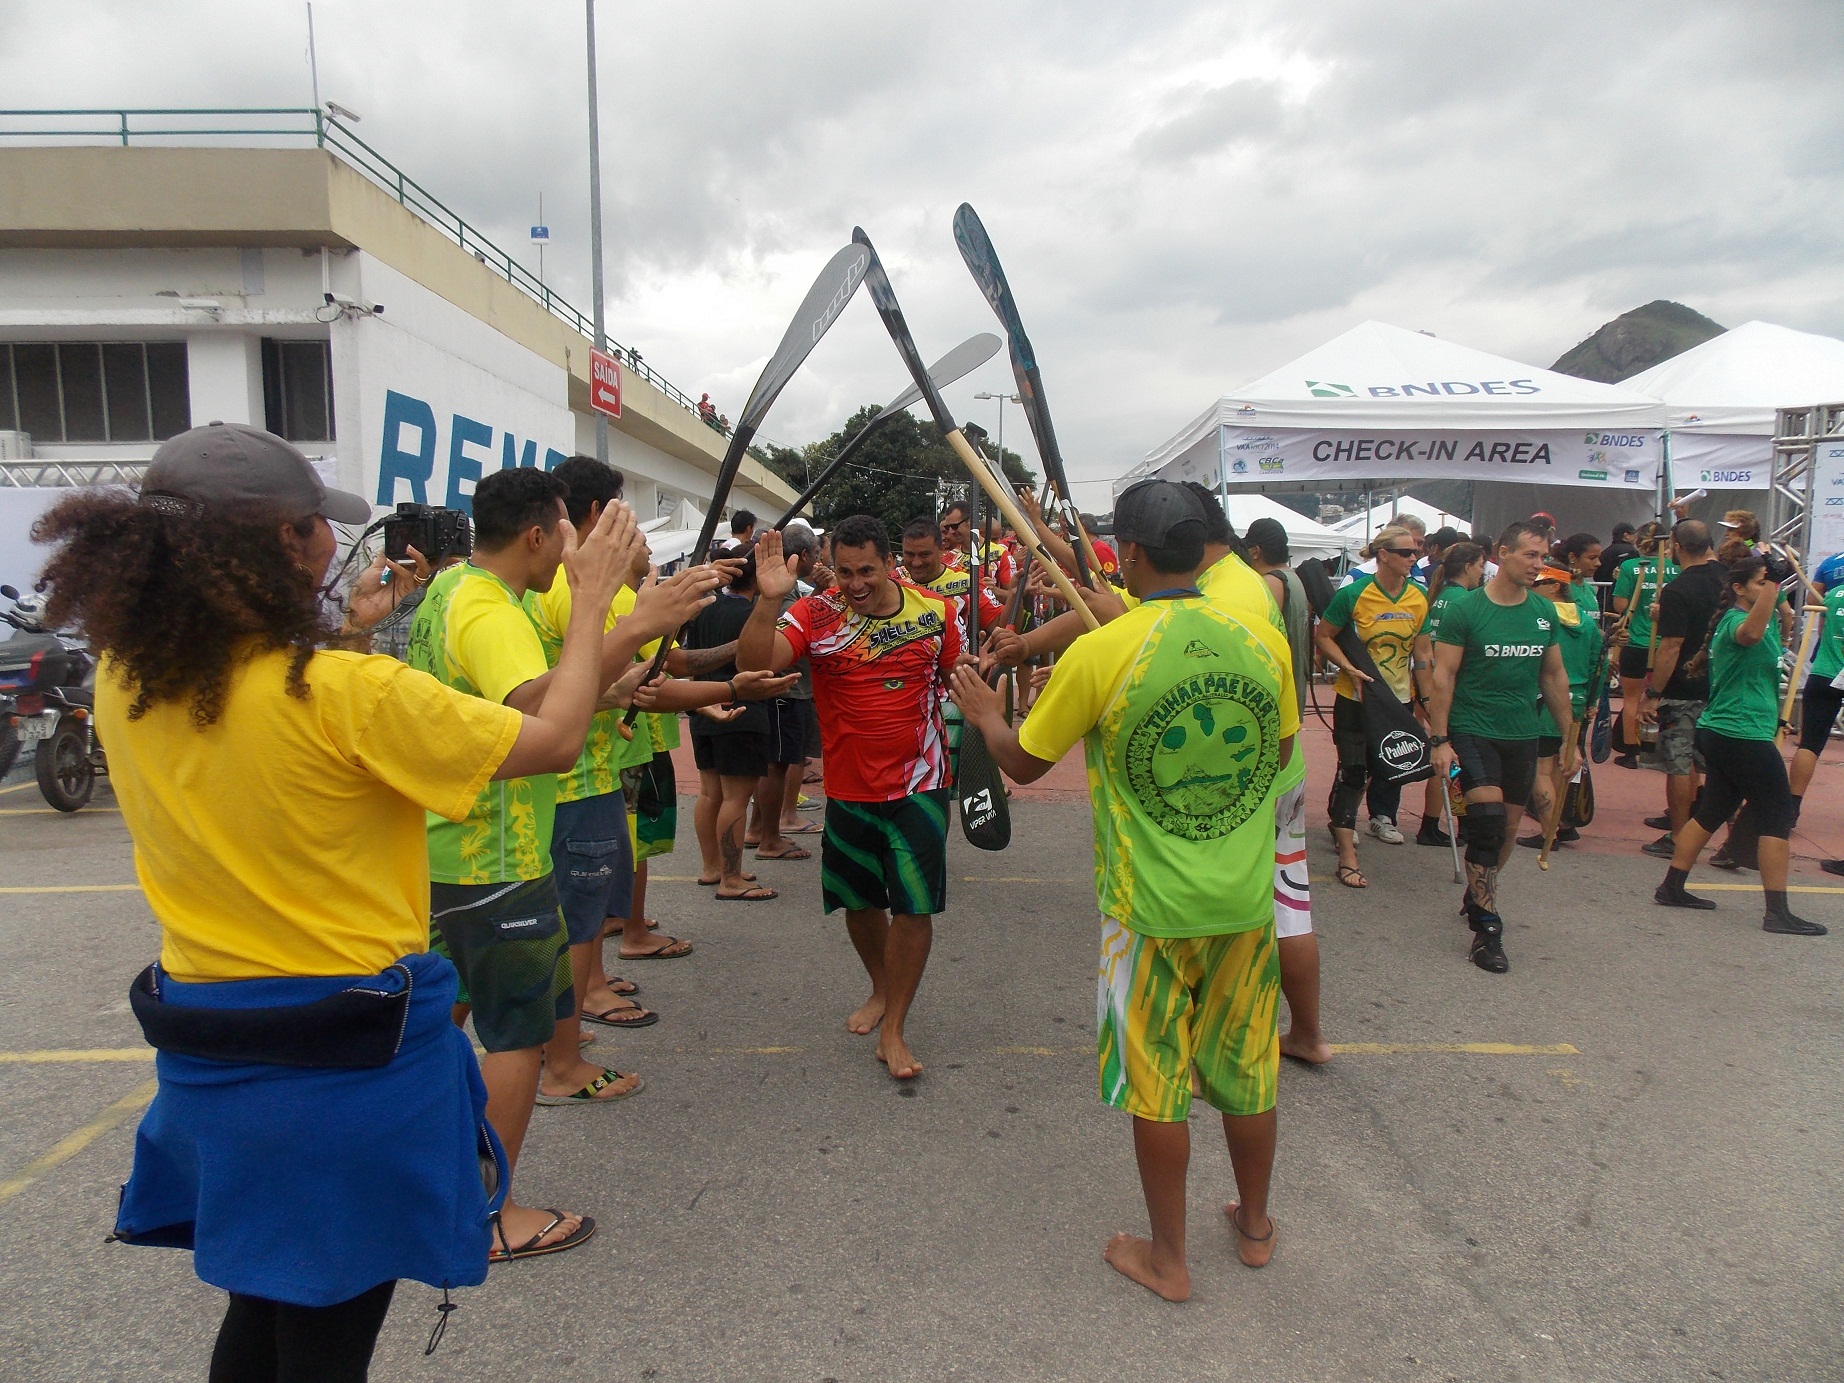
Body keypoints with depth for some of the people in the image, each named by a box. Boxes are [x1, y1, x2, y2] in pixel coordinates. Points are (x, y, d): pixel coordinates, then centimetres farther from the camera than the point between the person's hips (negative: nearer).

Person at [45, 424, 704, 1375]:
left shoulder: (124, 681, -4)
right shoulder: (352, 694, -24)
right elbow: (554, 739, -14)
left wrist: (344, 631, 19)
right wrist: (591, 597, -3)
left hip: (201, 1047, 6)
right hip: (355, 1054, -6)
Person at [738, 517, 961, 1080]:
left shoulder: (935, 611, -4)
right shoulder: (815, 614, -9)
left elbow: (959, 678, 10)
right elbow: (753, 663, -23)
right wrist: (768, 600, -37)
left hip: (919, 785, -1)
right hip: (848, 787, 1)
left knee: (914, 905, -1)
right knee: (860, 901, 16)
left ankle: (894, 1029, 14)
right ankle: (881, 989, 43)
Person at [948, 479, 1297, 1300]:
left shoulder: (1098, 655, -18)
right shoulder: (1262, 642, -6)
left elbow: (1022, 763, -5)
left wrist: (985, 715, 15)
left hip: (1149, 907, -4)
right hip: (1245, 899, 4)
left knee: (1155, 1081, 12)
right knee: (1245, 1068, 21)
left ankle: (1167, 1259, 28)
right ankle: (1255, 1225, 41)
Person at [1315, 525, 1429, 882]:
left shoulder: (1419, 599, 1)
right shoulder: (1353, 594, -13)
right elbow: (1323, 636, -6)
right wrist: (1350, 669, -17)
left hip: (1400, 698, 5)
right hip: (1356, 698, -5)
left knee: (1391, 765, 13)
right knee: (1353, 771, -6)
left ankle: (1382, 817, 39)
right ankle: (1347, 855, -4)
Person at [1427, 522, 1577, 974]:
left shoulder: (1544, 611, 7)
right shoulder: (1466, 610, -8)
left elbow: (1554, 675, 15)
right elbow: (1443, 676, -8)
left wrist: (1570, 737, 15)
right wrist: (1440, 740, -13)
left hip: (1523, 734, 5)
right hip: (1473, 731, -5)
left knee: (1509, 828, 13)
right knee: (1487, 821, -15)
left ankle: (1476, 895, 36)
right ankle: (1486, 928, -6)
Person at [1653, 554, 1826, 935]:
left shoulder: (1763, 618, 15)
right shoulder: (1736, 620, -17)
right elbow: (1751, 633, -40)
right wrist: (1771, 584, -44)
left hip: (1721, 733, 10)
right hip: (1744, 735, -10)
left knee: (1713, 811, 13)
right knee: (1778, 817, -5)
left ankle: (1672, 887, 17)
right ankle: (1777, 912, -2)